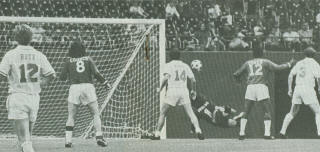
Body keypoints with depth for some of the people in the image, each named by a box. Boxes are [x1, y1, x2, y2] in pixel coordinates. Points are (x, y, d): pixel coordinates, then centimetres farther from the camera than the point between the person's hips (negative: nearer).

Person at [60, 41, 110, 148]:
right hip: (88, 87, 0)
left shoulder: (69, 62, 9)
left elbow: (62, 78, 7)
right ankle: (99, 136, -10)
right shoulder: (88, 59, 9)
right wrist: (105, 83, 10)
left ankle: (68, 140, -1)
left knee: (71, 116, 9)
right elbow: (96, 73, -2)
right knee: (96, 114, 7)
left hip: (74, 88, 0)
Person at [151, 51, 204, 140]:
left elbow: (166, 77, -11)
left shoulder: (169, 65, 5)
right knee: (190, 113, 1)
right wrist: (193, 90, 29)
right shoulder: (185, 66, 15)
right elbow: (193, 80, 12)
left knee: (162, 113, 8)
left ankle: (157, 134, 5)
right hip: (184, 91, 2)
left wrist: (160, 88, 1)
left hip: (172, 92, -2)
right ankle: (198, 131, -17)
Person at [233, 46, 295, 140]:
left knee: (246, 112, 11)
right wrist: (289, 64, 12)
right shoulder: (265, 62, 11)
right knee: (267, 112, 4)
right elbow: (277, 67, -1)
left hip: (250, 87, 3)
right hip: (262, 86, -3)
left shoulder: (247, 63, 19)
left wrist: (238, 79, 43)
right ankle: (267, 134, -8)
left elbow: (236, 74, 20)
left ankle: (241, 133, 1)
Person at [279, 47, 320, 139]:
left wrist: (289, 89, 13)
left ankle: (282, 132, 9)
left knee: (292, 113, 18)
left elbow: (290, 75, 10)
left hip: (297, 89, 5)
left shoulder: (299, 63, 16)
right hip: (308, 90, -5)